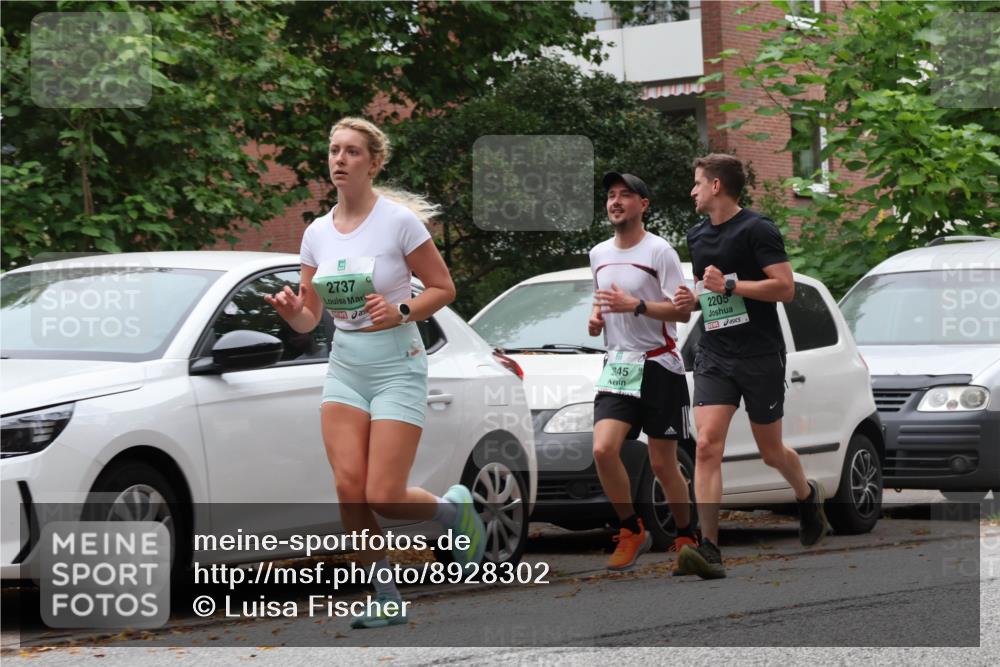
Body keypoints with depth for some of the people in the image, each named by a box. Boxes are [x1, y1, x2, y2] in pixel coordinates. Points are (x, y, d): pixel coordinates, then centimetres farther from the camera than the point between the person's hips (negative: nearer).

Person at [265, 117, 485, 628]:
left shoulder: (400, 221, -8)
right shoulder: (317, 232, 7)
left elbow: (443, 288, -2)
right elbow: (309, 318, 11)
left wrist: (400, 312, -19)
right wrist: (291, 310, -11)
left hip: (397, 368, -5)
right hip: (344, 369, 5)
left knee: (383, 498, -12)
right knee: (350, 489, -11)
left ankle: (454, 509, 21)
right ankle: (386, 600, 4)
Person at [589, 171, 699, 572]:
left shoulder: (658, 251, -8)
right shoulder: (598, 254, 11)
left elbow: (683, 310, -13)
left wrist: (636, 306, -25)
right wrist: (595, 317, 5)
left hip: (659, 367, -5)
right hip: (617, 366, 5)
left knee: (663, 464, 0)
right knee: (603, 449, -15)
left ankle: (686, 538, 19)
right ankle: (632, 532, 1)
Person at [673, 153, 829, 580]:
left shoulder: (757, 230, -10)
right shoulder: (697, 236, 13)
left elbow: (785, 288, -16)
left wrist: (730, 285, -20)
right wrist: (692, 299, 7)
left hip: (761, 356, -5)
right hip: (714, 356, 5)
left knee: (771, 452, 10)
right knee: (707, 445, -14)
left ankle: (808, 497, 44)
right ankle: (709, 549, -19)